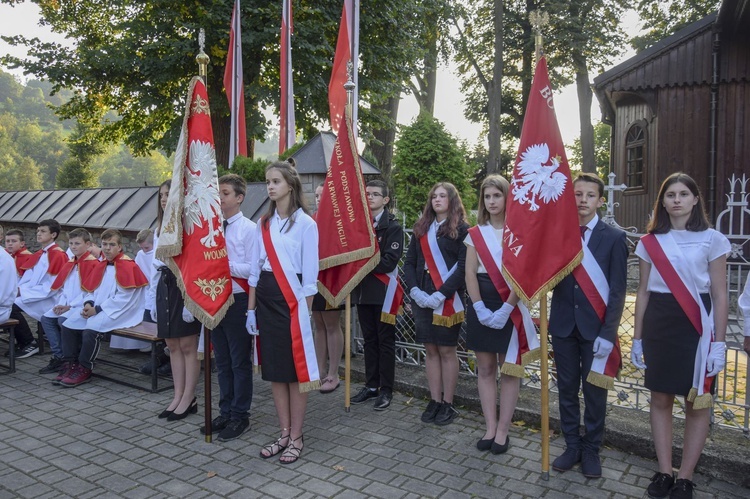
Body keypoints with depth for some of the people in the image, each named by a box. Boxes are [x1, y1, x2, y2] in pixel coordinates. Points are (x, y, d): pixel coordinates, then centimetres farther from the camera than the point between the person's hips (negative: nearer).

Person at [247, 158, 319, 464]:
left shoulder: (305, 223, -6)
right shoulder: (264, 223, 11)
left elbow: (309, 275, -7)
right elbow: (255, 268, 12)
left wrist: (304, 311, -10)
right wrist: (251, 309, 9)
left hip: (291, 300, -6)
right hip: (265, 299, 6)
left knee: (295, 369, 2)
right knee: (273, 369, 10)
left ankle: (296, 438, 15)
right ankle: (284, 433, 23)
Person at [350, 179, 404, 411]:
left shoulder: (393, 227, -5)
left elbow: (389, 262, -13)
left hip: (384, 290, -5)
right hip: (363, 289, 5)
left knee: (385, 341, 3)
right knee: (369, 340, 13)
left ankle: (386, 390, 12)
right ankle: (371, 386, 24)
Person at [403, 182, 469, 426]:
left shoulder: (461, 229, -2)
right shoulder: (421, 228, 12)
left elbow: (464, 266, -11)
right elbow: (409, 262, 10)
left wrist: (440, 294, -17)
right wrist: (415, 291, -5)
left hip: (448, 299, -4)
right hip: (423, 299, 5)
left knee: (446, 350, 2)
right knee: (430, 350, 9)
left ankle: (448, 404, 14)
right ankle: (435, 401, 18)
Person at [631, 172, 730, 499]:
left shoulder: (712, 239, -1)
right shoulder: (650, 242, 6)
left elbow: (720, 296, -1)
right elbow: (643, 292, 9)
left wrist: (719, 343, -6)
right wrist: (637, 338, 8)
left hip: (697, 326, -2)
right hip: (658, 325, 3)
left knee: (697, 403, 3)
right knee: (660, 399, 8)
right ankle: (664, 472, 20)